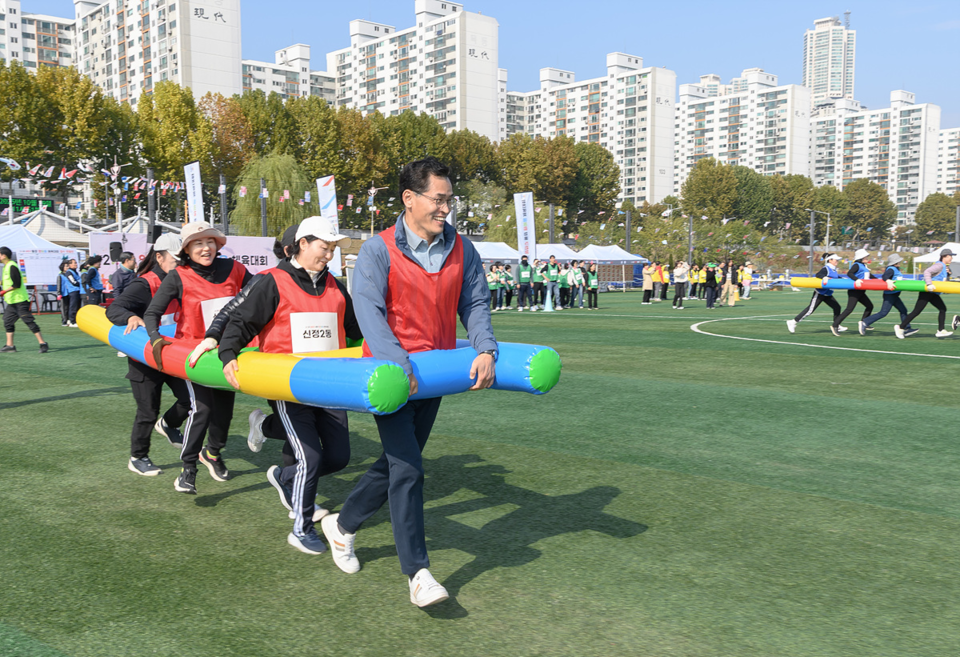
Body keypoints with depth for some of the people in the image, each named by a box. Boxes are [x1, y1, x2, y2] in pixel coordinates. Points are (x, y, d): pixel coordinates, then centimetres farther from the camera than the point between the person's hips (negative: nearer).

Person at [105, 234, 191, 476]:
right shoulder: (144, 285, -19)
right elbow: (114, 309, -28)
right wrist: (131, 317, -48)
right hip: (145, 360, -6)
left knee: (190, 398, -3)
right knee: (148, 412, 4)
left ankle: (167, 424, 29)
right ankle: (137, 458, 26)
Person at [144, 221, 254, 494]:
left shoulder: (232, 269, -1)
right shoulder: (178, 277, -8)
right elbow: (152, 313, -9)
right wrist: (156, 339, -25)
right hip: (192, 349, -4)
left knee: (224, 405, 11)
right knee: (201, 408, -14)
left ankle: (213, 452, 39)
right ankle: (188, 469, -1)